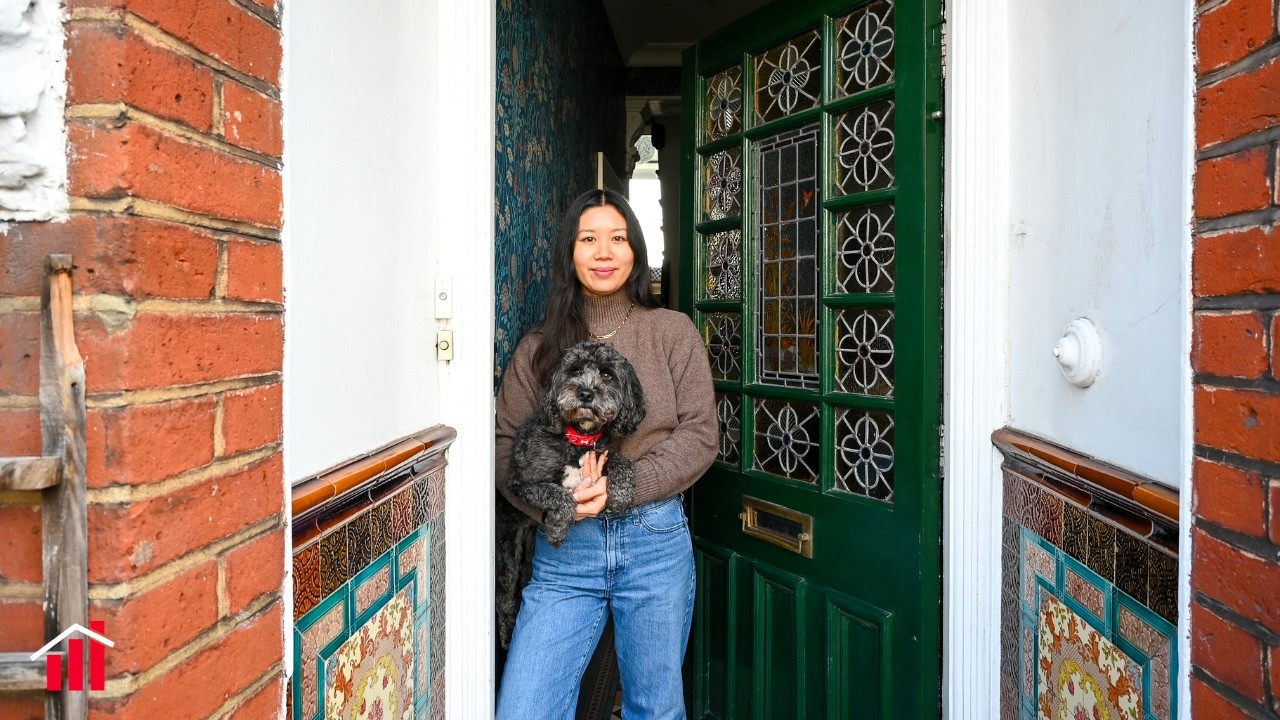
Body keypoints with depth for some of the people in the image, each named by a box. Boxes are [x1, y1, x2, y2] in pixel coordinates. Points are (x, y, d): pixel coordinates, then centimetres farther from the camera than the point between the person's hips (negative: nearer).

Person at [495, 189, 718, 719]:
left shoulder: (674, 332, 2)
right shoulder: (540, 344, 5)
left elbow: (699, 436, -3)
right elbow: (505, 442, 2)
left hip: (655, 540, 0)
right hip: (563, 545, 1)